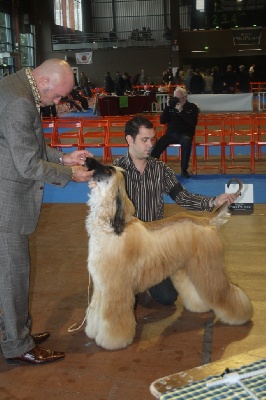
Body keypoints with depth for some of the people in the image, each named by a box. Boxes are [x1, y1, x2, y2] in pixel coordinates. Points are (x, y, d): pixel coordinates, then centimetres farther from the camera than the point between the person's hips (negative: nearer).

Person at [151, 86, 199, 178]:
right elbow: (162, 121, 4)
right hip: (171, 133, 3)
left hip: (185, 134, -2)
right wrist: (168, 107, -7)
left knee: (186, 141, -38)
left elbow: (193, 123, -10)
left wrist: (181, 111, -17)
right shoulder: (171, 107, 13)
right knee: (157, 145, -26)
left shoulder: (192, 107, 5)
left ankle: (184, 169, -29)